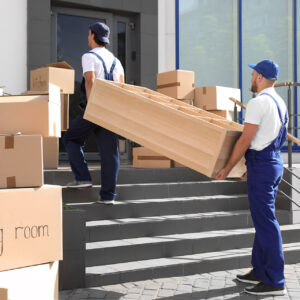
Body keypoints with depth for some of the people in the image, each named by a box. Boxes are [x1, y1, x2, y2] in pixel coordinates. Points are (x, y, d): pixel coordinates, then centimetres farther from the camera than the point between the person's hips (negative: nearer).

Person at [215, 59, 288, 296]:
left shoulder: (259, 102, -16)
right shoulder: (280, 103, 14)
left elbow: (245, 141, -18)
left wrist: (227, 168, -9)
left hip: (261, 165, -10)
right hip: (275, 162, 10)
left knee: (266, 223, -6)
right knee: (264, 220, 15)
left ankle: (275, 282, -1)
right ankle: (260, 271, 24)